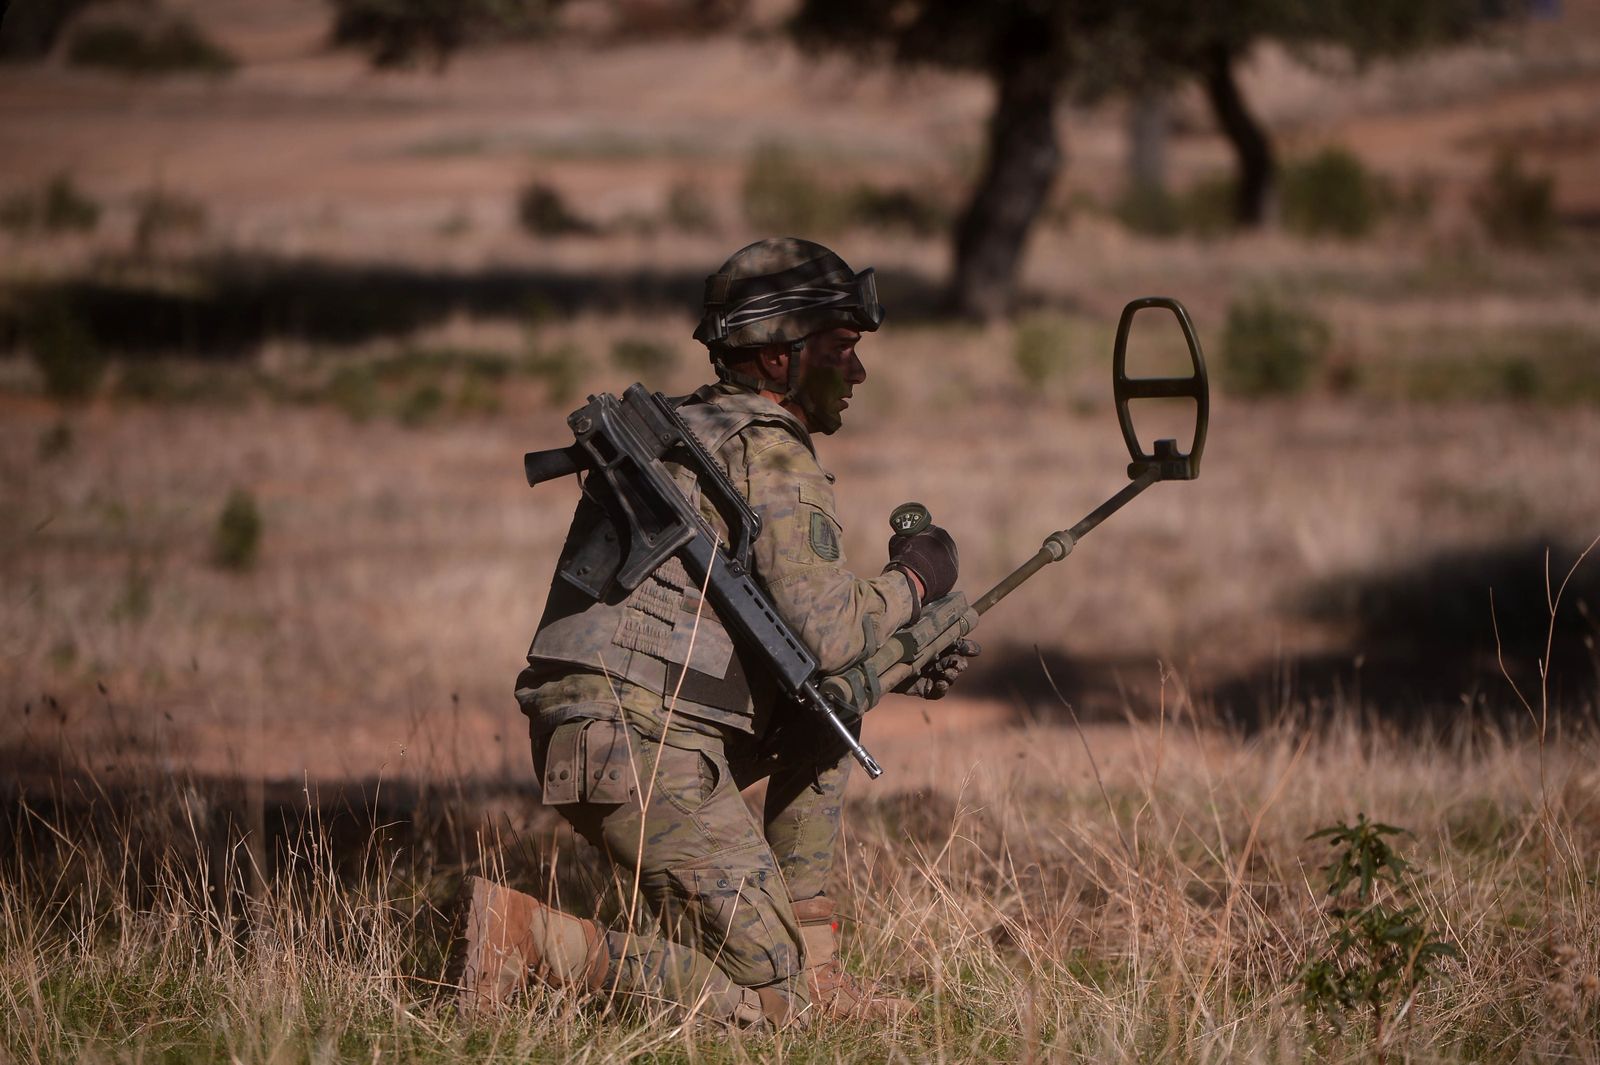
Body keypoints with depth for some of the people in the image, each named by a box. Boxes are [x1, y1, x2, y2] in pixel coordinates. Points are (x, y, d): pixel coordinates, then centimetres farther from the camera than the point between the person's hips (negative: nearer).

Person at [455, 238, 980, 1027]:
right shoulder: (773, 455, -5)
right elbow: (825, 635, -14)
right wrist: (909, 582, 5)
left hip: (580, 733, 9)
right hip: (649, 750, -9)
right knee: (770, 998, -6)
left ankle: (811, 964, 20)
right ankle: (527, 938, -18)